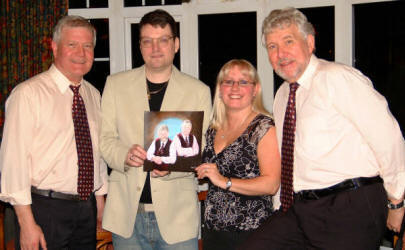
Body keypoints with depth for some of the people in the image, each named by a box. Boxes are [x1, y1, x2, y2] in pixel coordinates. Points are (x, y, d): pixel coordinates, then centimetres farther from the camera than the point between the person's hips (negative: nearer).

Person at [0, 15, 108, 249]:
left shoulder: (93, 95, 10)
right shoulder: (28, 93, -11)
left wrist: (100, 200, 15)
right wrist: (27, 223, -17)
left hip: (87, 208, 6)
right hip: (45, 209, -6)